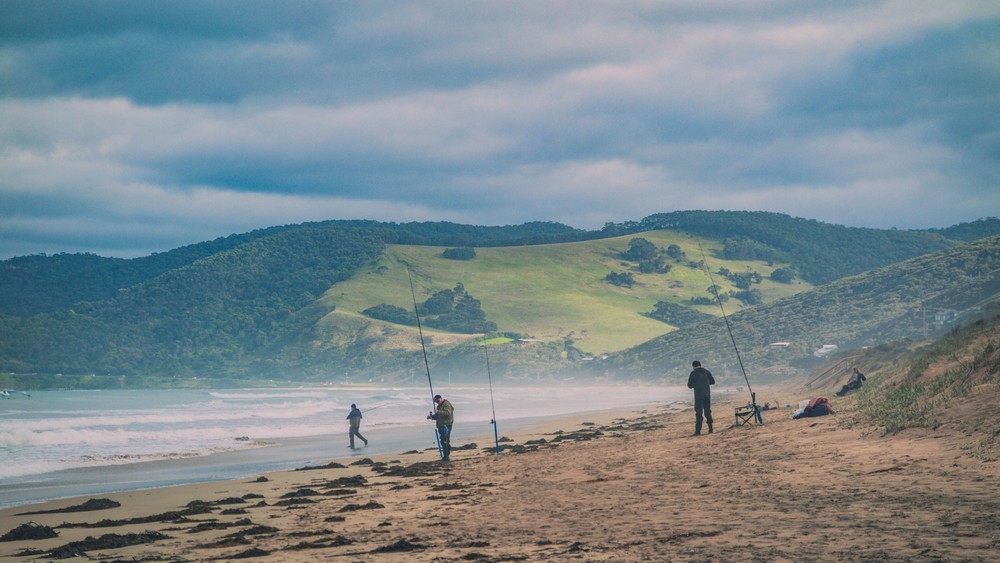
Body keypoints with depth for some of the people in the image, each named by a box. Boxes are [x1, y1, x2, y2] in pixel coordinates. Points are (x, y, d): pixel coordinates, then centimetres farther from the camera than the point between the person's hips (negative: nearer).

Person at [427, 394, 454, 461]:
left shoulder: (446, 404, -9)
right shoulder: (439, 406, 22)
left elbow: (447, 413, -23)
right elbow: (438, 416, 28)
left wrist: (438, 412, -24)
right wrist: (431, 417, 10)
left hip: (446, 425, -10)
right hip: (441, 425, 10)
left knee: (446, 441, -12)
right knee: (443, 441, 10)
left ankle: (447, 456, -13)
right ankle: (445, 456, 14)